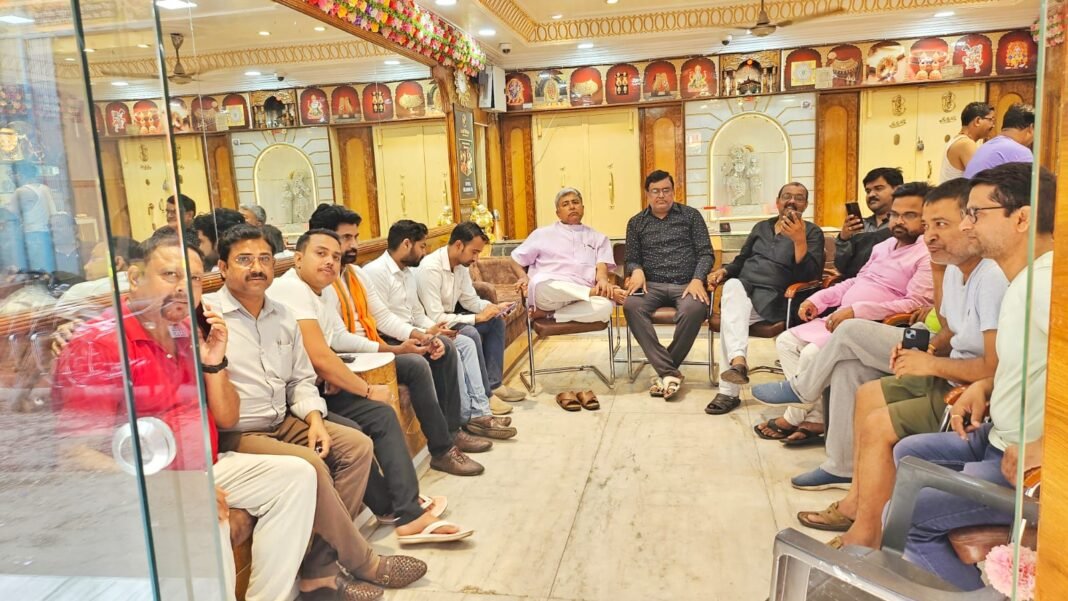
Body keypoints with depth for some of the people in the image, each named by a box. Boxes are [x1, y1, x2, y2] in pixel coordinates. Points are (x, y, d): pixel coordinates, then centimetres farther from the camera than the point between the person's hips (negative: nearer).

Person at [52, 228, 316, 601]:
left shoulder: (190, 335, 7)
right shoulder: (97, 345, -14)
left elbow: (227, 419, 10)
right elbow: (78, 453, -20)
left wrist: (213, 363, -7)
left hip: (204, 471, 8)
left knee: (296, 474, -4)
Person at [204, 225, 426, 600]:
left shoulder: (283, 316, 13)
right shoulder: (207, 315, -9)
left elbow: (301, 380, 16)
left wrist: (314, 419, 0)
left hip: (285, 422, 8)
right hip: (236, 435, -8)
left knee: (357, 445, -7)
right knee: (310, 465, -28)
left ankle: (320, 567, -10)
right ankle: (362, 563, -6)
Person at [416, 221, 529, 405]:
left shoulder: (461, 264, -2)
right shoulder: (430, 269, -29)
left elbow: (470, 300, 8)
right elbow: (436, 319, -31)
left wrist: (494, 307, -11)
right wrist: (477, 317, -26)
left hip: (449, 317, 9)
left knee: (496, 321, 4)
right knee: (470, 333, -31)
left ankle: (493, 383, 5)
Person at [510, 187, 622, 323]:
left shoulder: (598, 237, 23)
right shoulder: (542, 234, 20)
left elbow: (602, 267, 9)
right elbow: (515, 261, 21)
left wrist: (603, 281, -16)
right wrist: (523, 277, -2)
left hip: (582, 296, 1)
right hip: (546, 289, -1)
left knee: (605, 305, -34)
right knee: (540, 283, -39)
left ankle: (547, 313, -24)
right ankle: (596, 292, -25)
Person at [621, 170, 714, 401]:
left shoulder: (691, 215, 11)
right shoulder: (636, 223, 16)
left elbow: (705, 253, 5)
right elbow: (631, 259, 14)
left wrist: (697, 279, -14)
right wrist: (637, 270, -11)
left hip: (687, 284, -1)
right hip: (652, 285, 2)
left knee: (695, 309, -37)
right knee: (631, 305, -33)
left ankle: (664, 370, -19)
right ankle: (669, 372, -32)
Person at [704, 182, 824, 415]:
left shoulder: (812, 232, 6)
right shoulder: (762, 227, 23)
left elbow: (810, 275, -9)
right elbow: (741, 261, 27)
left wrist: (799, 240, -23)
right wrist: (723, 271, 4)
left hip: (772, 298, -4)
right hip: (743, 287, 4)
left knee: (731, 315, -33)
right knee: (732, 285, -34)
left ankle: (729, 391, -34)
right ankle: (738, 360, -50)